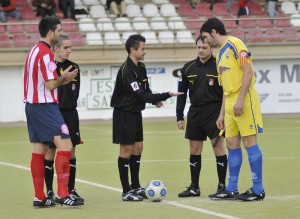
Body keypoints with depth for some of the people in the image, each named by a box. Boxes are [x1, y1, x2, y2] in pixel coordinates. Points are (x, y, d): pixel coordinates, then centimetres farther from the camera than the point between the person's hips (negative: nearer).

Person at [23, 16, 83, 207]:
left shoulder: (35, 50, 15)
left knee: (39, 150, 10)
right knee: (65, 146, -11)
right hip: (45, 106, -10)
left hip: (32, 104, 10)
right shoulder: (46, 53, -15)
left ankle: (39, 197, 11)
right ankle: (62, 194, -15)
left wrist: (63, 80, 14)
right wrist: (64, 77, -1)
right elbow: (50, 85, -19)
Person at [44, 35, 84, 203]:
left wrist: (70, 105, 6)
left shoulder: (74, 67, 8)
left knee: (71, 152, 6)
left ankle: (71, 190, 12)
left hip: (70, 114, 5)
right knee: (50, 152, 1)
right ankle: (50, 191, 8)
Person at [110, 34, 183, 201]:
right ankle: (126, 192, 1)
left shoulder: (141, 68, 7)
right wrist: (167, 95, -28)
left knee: (138, 148, 12)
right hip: (124, 114, -9)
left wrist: (155, 100, -5)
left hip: (135, 112, 9)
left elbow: (146, 90, 17)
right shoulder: (127, 71, -22)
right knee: (127, 150, -4)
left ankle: (136, 187, 22)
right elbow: (141, 95, -27)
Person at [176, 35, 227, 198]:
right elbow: (182, 93, 11)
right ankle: (194, 188, 14)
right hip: (195, 112, 5)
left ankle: (222, 186, 3)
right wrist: (179, 116, 7)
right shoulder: (188, 68, 7)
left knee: (218, 148, -5)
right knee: (194, 151, 7)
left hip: (214, 111, -4)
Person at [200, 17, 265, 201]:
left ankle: (258, 190, -4)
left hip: (243, 100, -9)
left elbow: (248, 71, -15)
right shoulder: (221, 54, 20)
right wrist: (222, 114, 21)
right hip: (230, 103, 9)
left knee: (249, 141, -7)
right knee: (232, 144, 9)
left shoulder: (234, 44, -7)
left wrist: (240, 100, -21)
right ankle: (231, 189, 13)